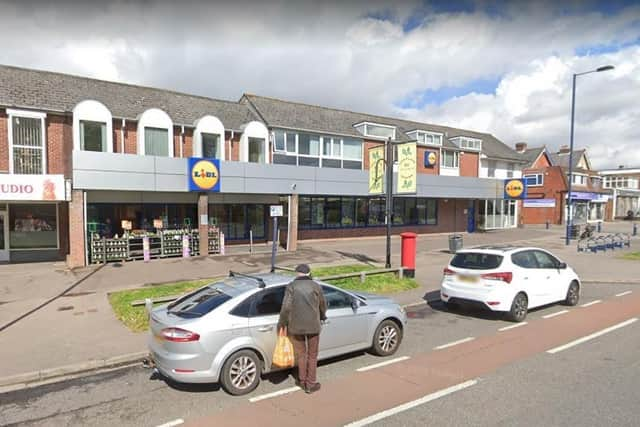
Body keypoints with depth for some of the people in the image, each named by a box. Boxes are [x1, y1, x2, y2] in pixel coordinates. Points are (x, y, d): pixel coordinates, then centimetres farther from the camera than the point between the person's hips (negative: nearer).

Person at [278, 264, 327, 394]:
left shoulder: (291, 286, -5)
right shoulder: (315, 286, 0)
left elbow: (286, 307, -14)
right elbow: (323, 305, 10)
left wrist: (282, 323, 0)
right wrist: (323, 316, 30)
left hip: (296, 325, 0)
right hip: (313, 325, 0)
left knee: (301, 354, 18)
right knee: (312, 355, 15)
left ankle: (302, 381, 29)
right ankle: (310, 384, 20)